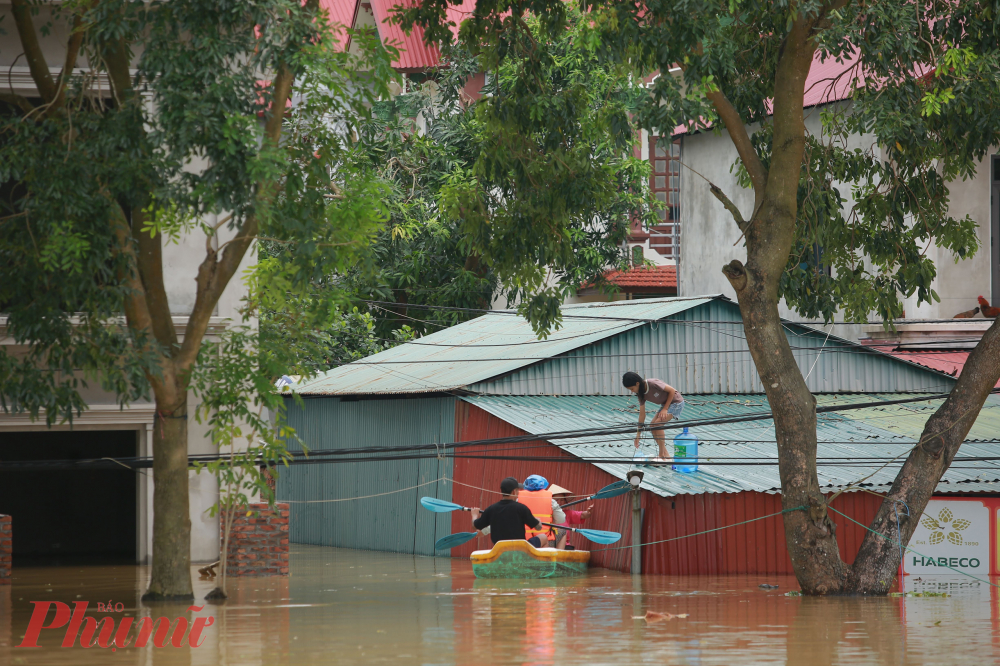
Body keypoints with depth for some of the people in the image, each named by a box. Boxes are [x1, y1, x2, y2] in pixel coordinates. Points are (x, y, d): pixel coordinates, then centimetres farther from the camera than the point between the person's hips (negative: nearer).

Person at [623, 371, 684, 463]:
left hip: (676, 402, -8)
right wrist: (638, 434, 1)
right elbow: (642, 414, 2)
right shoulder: (641, 394, -3)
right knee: (652, 425, -1)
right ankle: (664, 455, 5)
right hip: (665, 404, 8)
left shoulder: (653, 383, -28)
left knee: (657, 423, -20)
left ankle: (664, 455, -15)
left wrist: (665, 409, -18)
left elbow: (672, 390, -20)